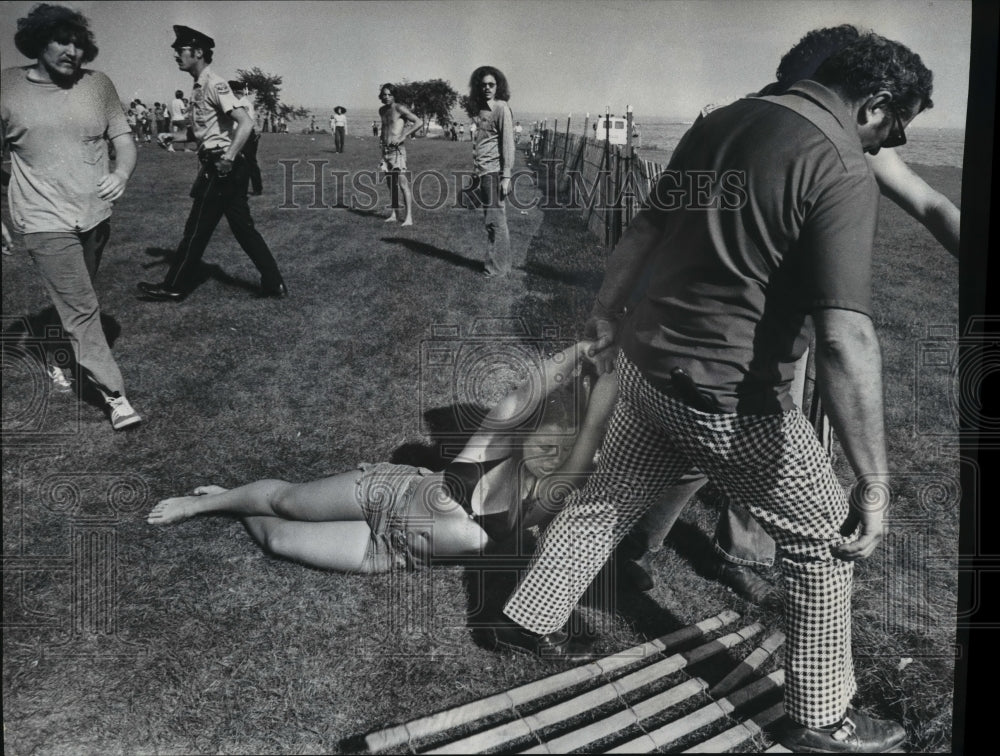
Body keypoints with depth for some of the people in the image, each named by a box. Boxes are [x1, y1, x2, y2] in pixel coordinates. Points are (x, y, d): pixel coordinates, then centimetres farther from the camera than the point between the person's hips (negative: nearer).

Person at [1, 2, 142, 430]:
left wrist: (122, 174, -19)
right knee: (82, 309, -8)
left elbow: (123, 139, 4)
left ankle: (56, 356, 46)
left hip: (95, 216, 4)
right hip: (46, 221, -4)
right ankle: (114, 395, -4)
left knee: (72, 302, 20)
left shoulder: (98, 85, 0)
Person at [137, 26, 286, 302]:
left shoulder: (214, 85, -14)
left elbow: (246, 124, -24)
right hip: (216, 168, 9)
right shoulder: (199, 87, 15)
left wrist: (228, 160, -25)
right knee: (243, 227, 10)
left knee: (197, 228, 1)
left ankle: (175, 287, 12)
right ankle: (273, 283, 13)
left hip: (223, 169, -9)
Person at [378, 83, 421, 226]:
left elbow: (418, 122, -13)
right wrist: (382, 138, 15)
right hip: (386, 149, 7)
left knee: (402, 182, -13)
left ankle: (409, 217, -15)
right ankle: (394, 214, 16)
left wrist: (403, 136, -18)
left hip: (398, 149, -7)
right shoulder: (382, 110, 15)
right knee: (391, 182, 9)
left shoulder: (400, 108, -7)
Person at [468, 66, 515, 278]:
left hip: (494, 172, -7)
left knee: (496, 221, -6)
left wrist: (506, 176, -14)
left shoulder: (501, 108, -5)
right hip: (482, 173, 7)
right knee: (491, 221, 10)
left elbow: (508, 143, -10)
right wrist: (475, 173, 13)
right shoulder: (478, 109, 16)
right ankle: (497, 266, 17)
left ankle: (498, 269, -1)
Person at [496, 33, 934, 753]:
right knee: (823, 540, 12)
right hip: (728, 398, -7)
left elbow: (644, 229, 14)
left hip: (647, 366, 7)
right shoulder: (842, 172, -18)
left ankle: (527, 616, 40)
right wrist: (874, 481, -23)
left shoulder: (722, 121, 5)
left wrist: (606, 314, 28)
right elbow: (846, 337, -27)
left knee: (606, 498, 27)